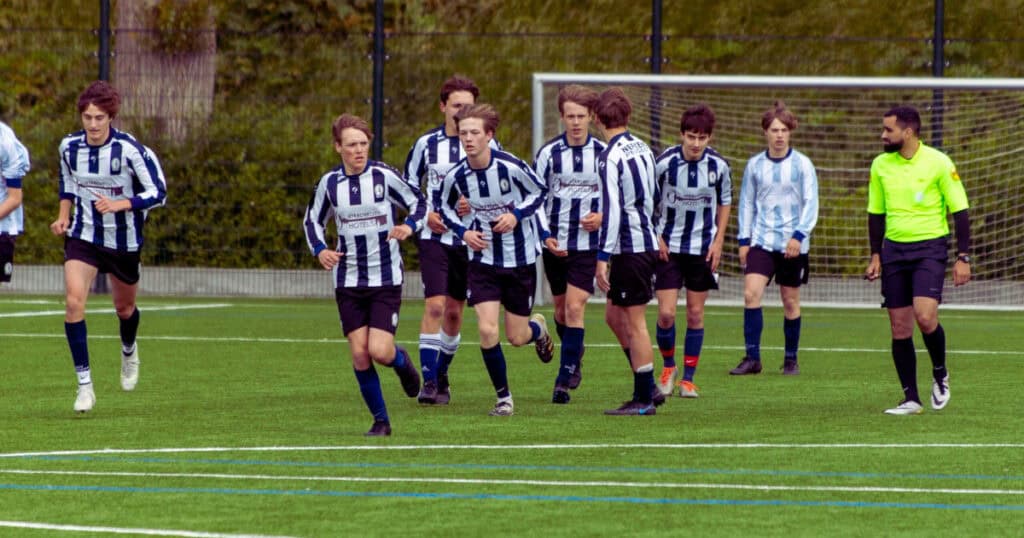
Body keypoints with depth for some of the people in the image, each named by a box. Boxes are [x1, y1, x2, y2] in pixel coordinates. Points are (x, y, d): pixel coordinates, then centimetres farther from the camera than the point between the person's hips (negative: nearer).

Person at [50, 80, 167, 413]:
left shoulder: (129, 150, -20)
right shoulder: (69, 147, -7)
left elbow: (157, 192, -17)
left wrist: (119, 204, -30)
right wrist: (63, 216, 1)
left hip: (123, 240, -2)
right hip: (83, 236, 2)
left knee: (124, 308, 17)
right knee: (73, 301, -19)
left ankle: (129, 351, 54)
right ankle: (84, 384, -15)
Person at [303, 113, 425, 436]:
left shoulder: (384, 176, -8)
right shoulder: (329, 183, 0)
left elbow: (419, 203, 2)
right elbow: (312, 221, 15)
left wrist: (409, 227, -19)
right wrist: (320, 250, -4)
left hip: (386, 279, -3)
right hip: (348, 279, 3)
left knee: (379, 351, -14)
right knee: (359, 354, -3)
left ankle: (402, 362, 23)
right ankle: (380, 420, 12)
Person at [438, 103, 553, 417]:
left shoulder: (511, 167, -19)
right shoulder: (456, 176, -11)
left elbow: (539, 192, -1)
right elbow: (446, 208, 9)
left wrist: (516, 215, -18)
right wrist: (463, 231, -9)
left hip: (520, 259, -1)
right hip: (483, 259, 1)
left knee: (516, 337, 6)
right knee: (487, 330, -13)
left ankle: (539, 329, 45)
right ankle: (504, 398, 5)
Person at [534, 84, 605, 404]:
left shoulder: (603, 154, -2)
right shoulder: (548, 153, -1)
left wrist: (603, 217, -12)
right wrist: (544, 235, -9)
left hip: (588, 244, -2)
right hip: (555, 244, 2)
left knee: (575, 308, -12)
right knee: (561, 309, 12)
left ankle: (565, 379, -11)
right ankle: (574, 357, 38)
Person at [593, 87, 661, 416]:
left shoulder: (610, 158, -16)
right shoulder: (642, 149, 11)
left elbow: (612, 210, -21)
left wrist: (603, 258, -19)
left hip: (629, 249, -9)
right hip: (647, 241, 9)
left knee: (634, 322, -3)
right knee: (614, 315, 17)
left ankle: (644, 400, 1)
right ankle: (647, 387, 19)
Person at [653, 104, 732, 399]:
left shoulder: (718, 165, -8)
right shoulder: (665, 162, -15)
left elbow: (724, 203, 8)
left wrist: (718, 242, 1)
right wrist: (656, 238, -6)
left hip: (703, 249, 2)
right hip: (668, 247, -2)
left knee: (695, 313, 4)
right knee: (666, 313, -7)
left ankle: (688, 378, 14)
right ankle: (668, 366, 18)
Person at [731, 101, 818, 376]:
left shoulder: (802, 165, -1)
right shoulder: (755, 165, 6)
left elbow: (810, 203, -2)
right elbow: (746, 203, 12)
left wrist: (799, 235, -14)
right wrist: (744, 239, 6)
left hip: (792, 244, -1)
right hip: (761, 240, 1)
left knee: (791, 302, 5)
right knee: (751, 294, -15)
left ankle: (791, 359, 18)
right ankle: (752, 358, -11)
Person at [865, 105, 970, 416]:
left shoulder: (938, 163, -7)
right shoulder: (880, 165, 7)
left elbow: (959, 211, -3)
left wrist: (963, 258, -8)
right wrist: (875, 256, 10)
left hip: (930, 248, -5)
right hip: (894, 250, 5)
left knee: (925, 316, -20)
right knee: (900, 328, 0)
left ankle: (940, 374, 6)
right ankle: (911, 399, 7)